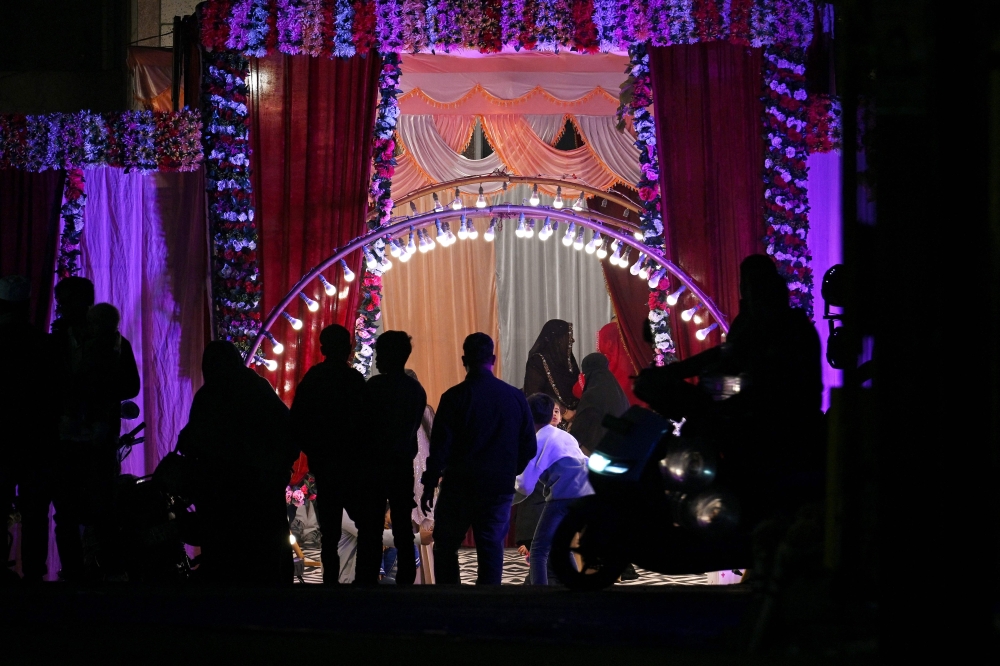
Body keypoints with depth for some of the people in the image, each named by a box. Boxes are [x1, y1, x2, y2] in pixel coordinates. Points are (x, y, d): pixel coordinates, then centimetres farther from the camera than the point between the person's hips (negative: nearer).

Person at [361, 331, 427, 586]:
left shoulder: (377, 385, -11)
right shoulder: (417, 390, 8)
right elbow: (413, 428, 12)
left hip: (377, 464, -6)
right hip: (404, 465, 6)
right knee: (403, 527, 8)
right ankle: (405, 581, 9)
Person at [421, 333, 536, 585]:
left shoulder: (454, 396, -9)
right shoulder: (515, 397, 0)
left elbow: (440, 447, -9)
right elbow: (529, 447, 6)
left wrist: (429, 485, -1)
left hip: (459, 486, -2)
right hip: (500, 488, 2)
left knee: (445, 548, 9)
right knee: (491, 549, 6)